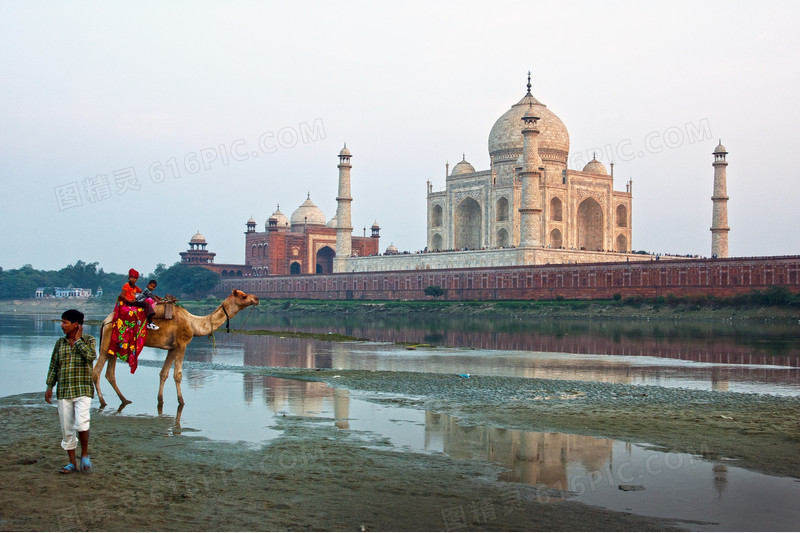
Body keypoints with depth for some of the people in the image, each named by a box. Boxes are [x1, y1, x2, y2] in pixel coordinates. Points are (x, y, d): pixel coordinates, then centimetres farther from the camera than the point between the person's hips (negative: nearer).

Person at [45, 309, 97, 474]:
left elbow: (91, 356, -20)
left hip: (83, 391, -4)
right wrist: (49, 387, 7)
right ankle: (72, 463, 16)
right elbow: (53, 366, 14)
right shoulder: (60, 343, 10)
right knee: (66, 428, 6)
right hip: (63, 391, 4)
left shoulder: (88, 340, 0)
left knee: (81, 423, -21)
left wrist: (78, 340, -10)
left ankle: (85, 454, 2)